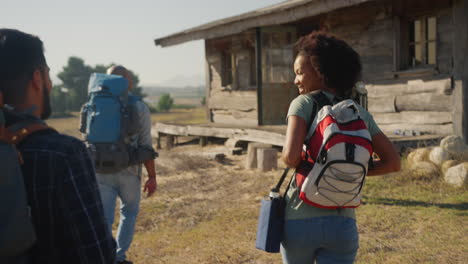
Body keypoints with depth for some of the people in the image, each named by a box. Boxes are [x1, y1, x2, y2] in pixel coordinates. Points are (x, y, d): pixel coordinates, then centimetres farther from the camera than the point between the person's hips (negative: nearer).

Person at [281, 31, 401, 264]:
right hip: (341, 224, 3)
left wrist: (288, 159, 1)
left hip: (300, 219, -2)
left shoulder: (303, 104, -8)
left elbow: (291, 156, -23)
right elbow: (394, 162, 6)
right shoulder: (360, 113, 6)